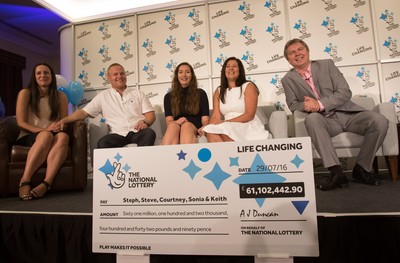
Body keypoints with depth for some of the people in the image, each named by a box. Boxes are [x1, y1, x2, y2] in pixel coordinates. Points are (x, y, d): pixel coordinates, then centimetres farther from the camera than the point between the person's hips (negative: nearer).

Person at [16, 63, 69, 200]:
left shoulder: (60, 96, 11)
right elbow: (20, 122, -3)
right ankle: (24, 181, -41)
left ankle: (45, 184, -50)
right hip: (28, 137, -2)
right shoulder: (25, 93, 4)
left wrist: (58, 126, -16)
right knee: (46, 136, -38)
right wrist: (43, 130, -19)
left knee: (63, 136, -36)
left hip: (52, 136, 2)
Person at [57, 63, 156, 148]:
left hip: (138, 132, 0)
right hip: (119, 134, 0)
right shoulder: (103, 96, 16)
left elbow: (151, 114, 11)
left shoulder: (138, 93, 16)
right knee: (102, 143, -31)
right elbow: (84, 112, 13)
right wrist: (64, 120, -2)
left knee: (149, 133, -34)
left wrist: (145, 122, -13)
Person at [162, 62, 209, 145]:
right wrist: (177, 122, -21)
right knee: (173, 126, -34)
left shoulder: (201, 94, 15)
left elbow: (205, 119, 5)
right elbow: (169, 121, 4)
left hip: (195, 130, 0)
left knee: (186, 125, -35)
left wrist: (204, 128, -19)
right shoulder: (169, 96, 17)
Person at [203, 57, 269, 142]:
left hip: (248, 126, -3)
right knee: (211, 133, -29)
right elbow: (215, 116, 4)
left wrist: (227, 122, -19)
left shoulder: (248, 86, 2)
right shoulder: (218, 91, 14)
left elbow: (250, 115, -9)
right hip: (227, 128, 3)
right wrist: (209, 127, -19)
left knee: (224, 129, -34)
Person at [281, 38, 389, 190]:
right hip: (325, 120, -2)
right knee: (312, 118, -36)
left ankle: (361, 168, -5)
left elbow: (345, 92, -1)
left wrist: (319, 104, -16)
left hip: (347, 113, 2)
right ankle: (336, 172, -36)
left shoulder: (327, 65, 7)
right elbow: (293, 105, 7)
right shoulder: (288, 80, 8)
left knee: (379, 121, -24)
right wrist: (306, 105, -17)